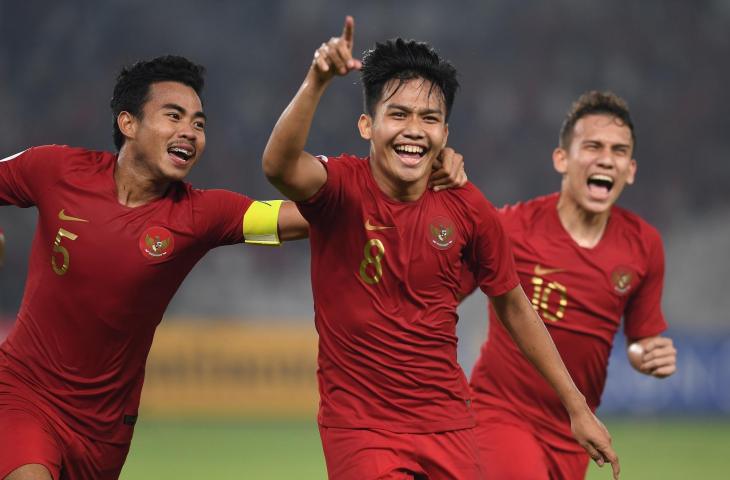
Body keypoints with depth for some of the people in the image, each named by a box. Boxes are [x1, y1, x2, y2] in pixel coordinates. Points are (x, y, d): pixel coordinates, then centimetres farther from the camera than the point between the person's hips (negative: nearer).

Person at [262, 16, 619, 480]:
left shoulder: (468, 209, -4)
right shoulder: (341, 189, -12)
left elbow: (515, 307, 9)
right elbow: (279, 165, -36)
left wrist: (577, 406, 10)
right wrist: (317, 82, -51)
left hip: (448, 424, 3)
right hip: (358, 423, -3)